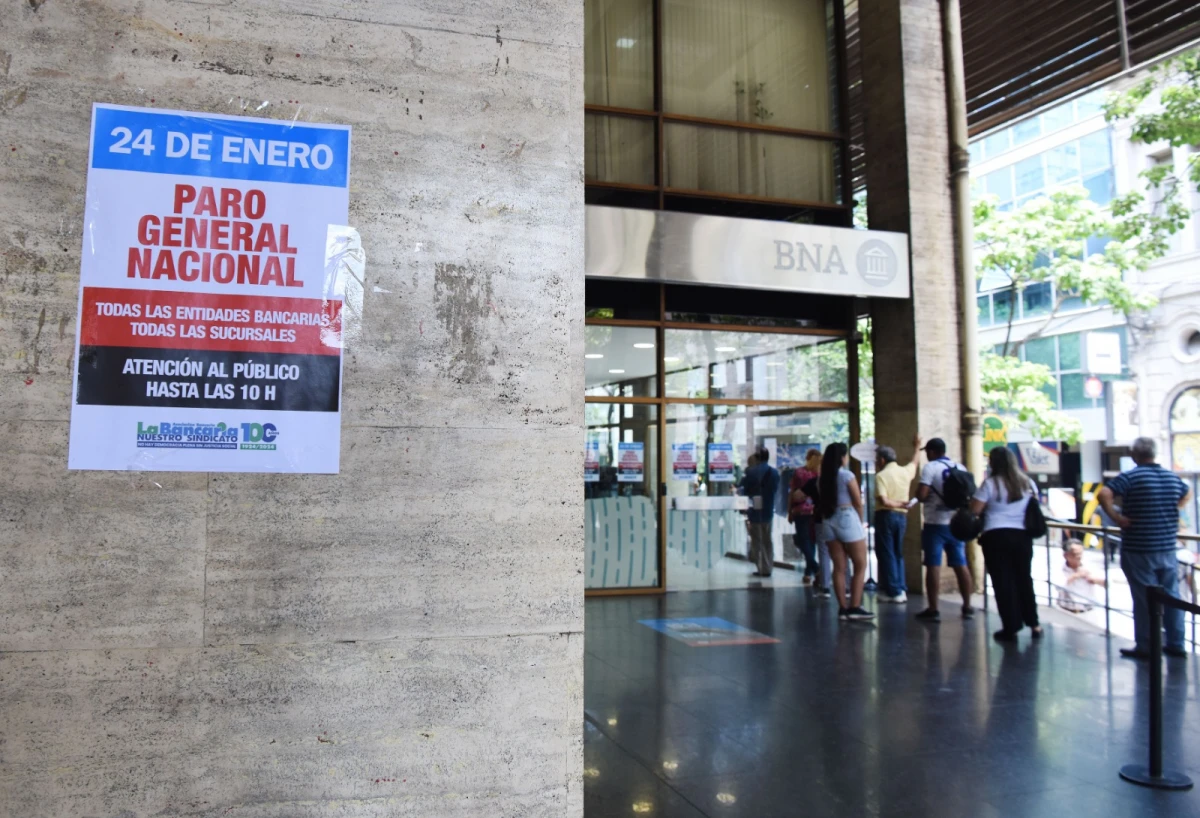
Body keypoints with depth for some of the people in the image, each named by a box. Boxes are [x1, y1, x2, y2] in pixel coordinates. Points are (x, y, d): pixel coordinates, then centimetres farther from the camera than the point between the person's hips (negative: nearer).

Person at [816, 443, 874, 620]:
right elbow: (858, 503, -5)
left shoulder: (822, 478, 6)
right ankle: (855, 607, -1)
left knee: (839, 568, 8)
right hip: (847, 520, -6)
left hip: (829, 522, 6)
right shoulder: (847, 475, -9)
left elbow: (823, 502, 4)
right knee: (860, 566, 4)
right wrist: (860, 521, 9)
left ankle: (843, 608, 9)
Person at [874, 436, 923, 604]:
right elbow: (915, 462, 31)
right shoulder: (905, 471, 7)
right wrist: (917, 446, 45)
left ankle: (894, 591, 0)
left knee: (887, 554, 1)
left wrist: (899, 504, -10)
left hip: (886, 516, -6)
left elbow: (883, 501, -22)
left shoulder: (881, 475, -11)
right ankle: (902, 590, 14)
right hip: (902, 516, 6)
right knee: (898, 554, 16)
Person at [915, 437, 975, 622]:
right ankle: (967, 607, 18)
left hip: (935, 523, -6)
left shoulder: (930, 467, -10)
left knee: (933, 566, -3)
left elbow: (921, 495, -18)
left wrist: (920, 494, 2)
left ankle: (933, 610, -1)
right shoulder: (960, 467, 8)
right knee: (960, 565, 12)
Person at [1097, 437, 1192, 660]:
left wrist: (1116, 516, -17)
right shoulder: (1172, 477, 8)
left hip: (1139, 550, -6)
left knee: (1144, 599, 1)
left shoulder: (1130, 477, -14)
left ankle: (1145, 647, 9)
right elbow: (1186, 495, 29)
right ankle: (1176, 644, 21)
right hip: (1167, 548, 6)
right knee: (1171, 596, 14)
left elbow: (1103, 494, -28)